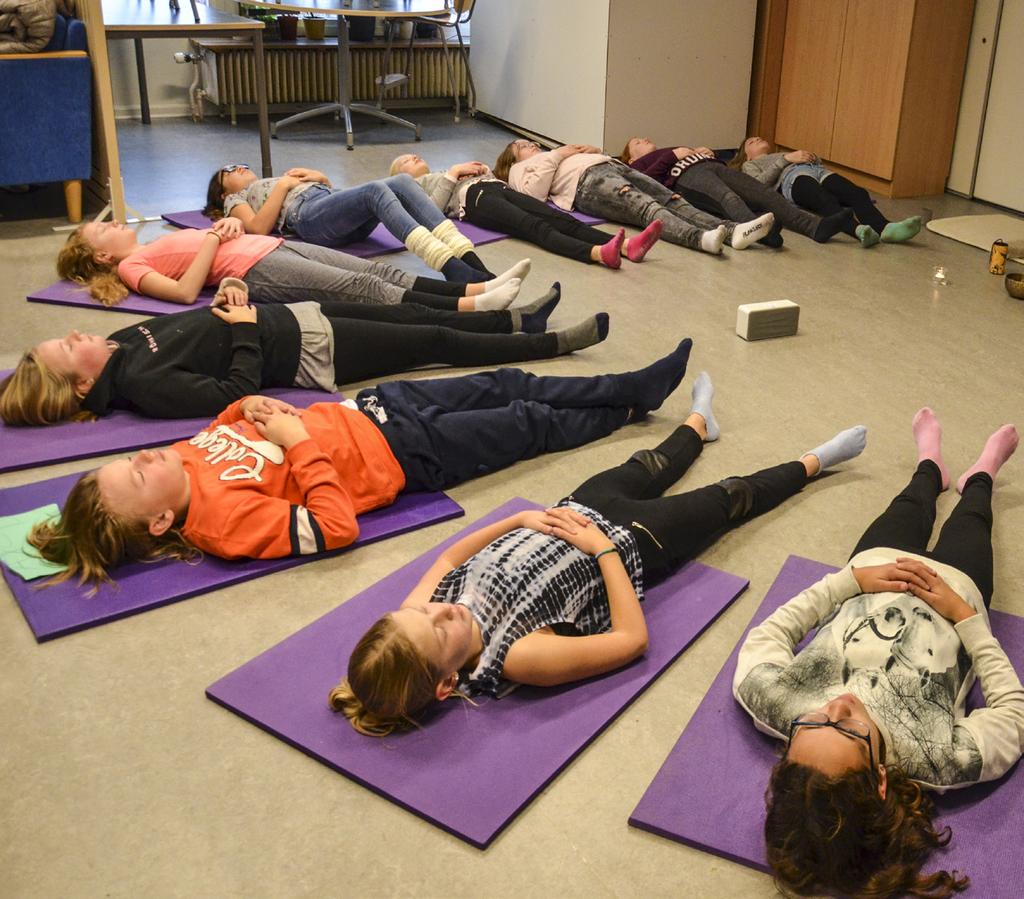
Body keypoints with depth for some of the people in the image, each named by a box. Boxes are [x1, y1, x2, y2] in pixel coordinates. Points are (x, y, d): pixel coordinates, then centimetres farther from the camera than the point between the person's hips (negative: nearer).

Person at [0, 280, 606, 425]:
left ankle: (517, 319, 32)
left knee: (416, 316, 15)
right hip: (309, 354, -8)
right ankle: (553, 342, 14)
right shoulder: (144, 386, -24)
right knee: (437, 341, -1)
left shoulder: (123, 341, 1)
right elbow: (237, 391, -28)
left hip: (293, 316, 8)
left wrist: (230, 304, -2)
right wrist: (246, 328, -19)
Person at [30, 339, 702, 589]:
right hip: (405, 454, -7)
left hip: (371, 405, 7)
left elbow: (235, 416, 12)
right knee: (533, 423, 7)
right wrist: (301, 443, -29)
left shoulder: (187, 456, -8)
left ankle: (637, 388, 34)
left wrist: (258, 408, -11)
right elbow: (337, 528, -33)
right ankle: (629, 411, 35)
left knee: (508, 385, 15)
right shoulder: (224, 521, -30)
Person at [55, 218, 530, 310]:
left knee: (380, 272, -10)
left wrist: (229, 225, 5)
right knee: (363, 290, -23)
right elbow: (184, 291, -13)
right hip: (256, 271, -8)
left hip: (272, 245, 8)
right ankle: (469, 308, -32)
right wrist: (214, 240, -8)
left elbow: (225, 235, 27)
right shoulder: (131, 265, 7)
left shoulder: (157, 243, 30)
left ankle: (477, 288, -20)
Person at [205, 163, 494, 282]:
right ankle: (450, 267, -52)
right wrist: (283, 185, 6)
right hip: (308, 214, -6)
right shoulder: (237, 199, 28)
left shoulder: (281, 179, 45)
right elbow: (258, 227, 3)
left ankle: (467, 255, -42)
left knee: (402, 182, -24)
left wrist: (320, 177, 16)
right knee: (376, 189, -33)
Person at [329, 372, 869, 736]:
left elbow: (448, 558, -3)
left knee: (646, 470, 31)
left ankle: (699, 422, 67)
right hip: (633, 543, -5)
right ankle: (813, 463, 50)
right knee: (729, 498, 18)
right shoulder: (518, 658, -42)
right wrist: (604, 546, -28)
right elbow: (632, 638, -32)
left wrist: (521, 520, -16)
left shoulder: (419, 609, -27)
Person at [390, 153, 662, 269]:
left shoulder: (446, 173, 44)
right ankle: (598, 253, -60)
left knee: (562, 220, -22)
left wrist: (481, 169, 13)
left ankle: (625, 246, -45)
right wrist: (454, 172, 5)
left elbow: (490, 175, 31)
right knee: (536, 227, -34)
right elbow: (432, 208, 0)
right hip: (474, 198, -6)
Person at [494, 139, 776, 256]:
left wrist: (593, 151, 15)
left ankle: (731, 230, -40)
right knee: (647, 208, -34)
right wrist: (557, 155, 3)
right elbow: (534, 192, -1)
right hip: (589, 180, -7)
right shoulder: (521, 168, 23)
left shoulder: (554, 155, 43)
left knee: (674, 201, -19)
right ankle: (700, 238, -59)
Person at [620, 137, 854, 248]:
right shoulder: (640, 164, 28)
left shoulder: (677, 149, 45)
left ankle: (816, 227, -43)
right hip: (686, 176, -6)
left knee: (766, 194, -22)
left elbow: (715, 160, 33)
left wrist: (705, 152, 14)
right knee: (729, 198, -40)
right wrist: (673, 155, 1)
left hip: (714, 166, 6)